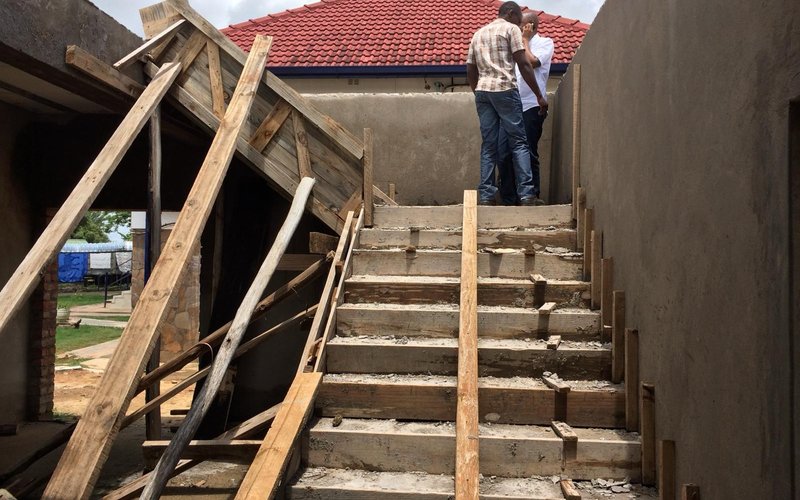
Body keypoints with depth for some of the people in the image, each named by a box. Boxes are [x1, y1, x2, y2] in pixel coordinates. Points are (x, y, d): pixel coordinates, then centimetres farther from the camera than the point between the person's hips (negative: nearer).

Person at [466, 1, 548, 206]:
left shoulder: (478, 33, 23)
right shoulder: (511, 29, 4)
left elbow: (470, 72, 20)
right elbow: (523, 64, -5)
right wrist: (539, 95, -3)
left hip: (482, 91, 6)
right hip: (504, 90, -5)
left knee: (488, 145, 6)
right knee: (519, 143, -2)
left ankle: (486, 195, 0)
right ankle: (526, 193, -9)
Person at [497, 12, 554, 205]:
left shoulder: (545, 42, 7)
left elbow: (531, 62, -10)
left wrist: (525, 39, 1)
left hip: (531, 106, -6)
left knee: (528, 153, -6)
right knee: (503, 153, -3)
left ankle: (532, 196, 3)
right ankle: (508, 200, 3)